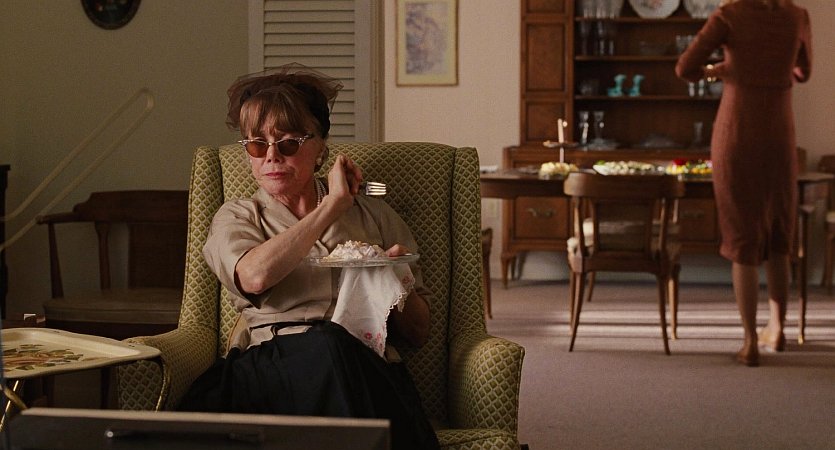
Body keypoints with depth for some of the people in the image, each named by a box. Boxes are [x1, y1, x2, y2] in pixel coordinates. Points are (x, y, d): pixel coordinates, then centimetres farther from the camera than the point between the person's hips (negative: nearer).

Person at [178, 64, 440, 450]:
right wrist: (333, 206, -1)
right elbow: (255, 276, -8)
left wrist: (399, 282, 0)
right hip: (267, 368, -1)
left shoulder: (371, 214, 22)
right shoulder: (236, 218, 20)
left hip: (364, 366, 1)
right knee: (322, 348, -36)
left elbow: (417, 334, 22)